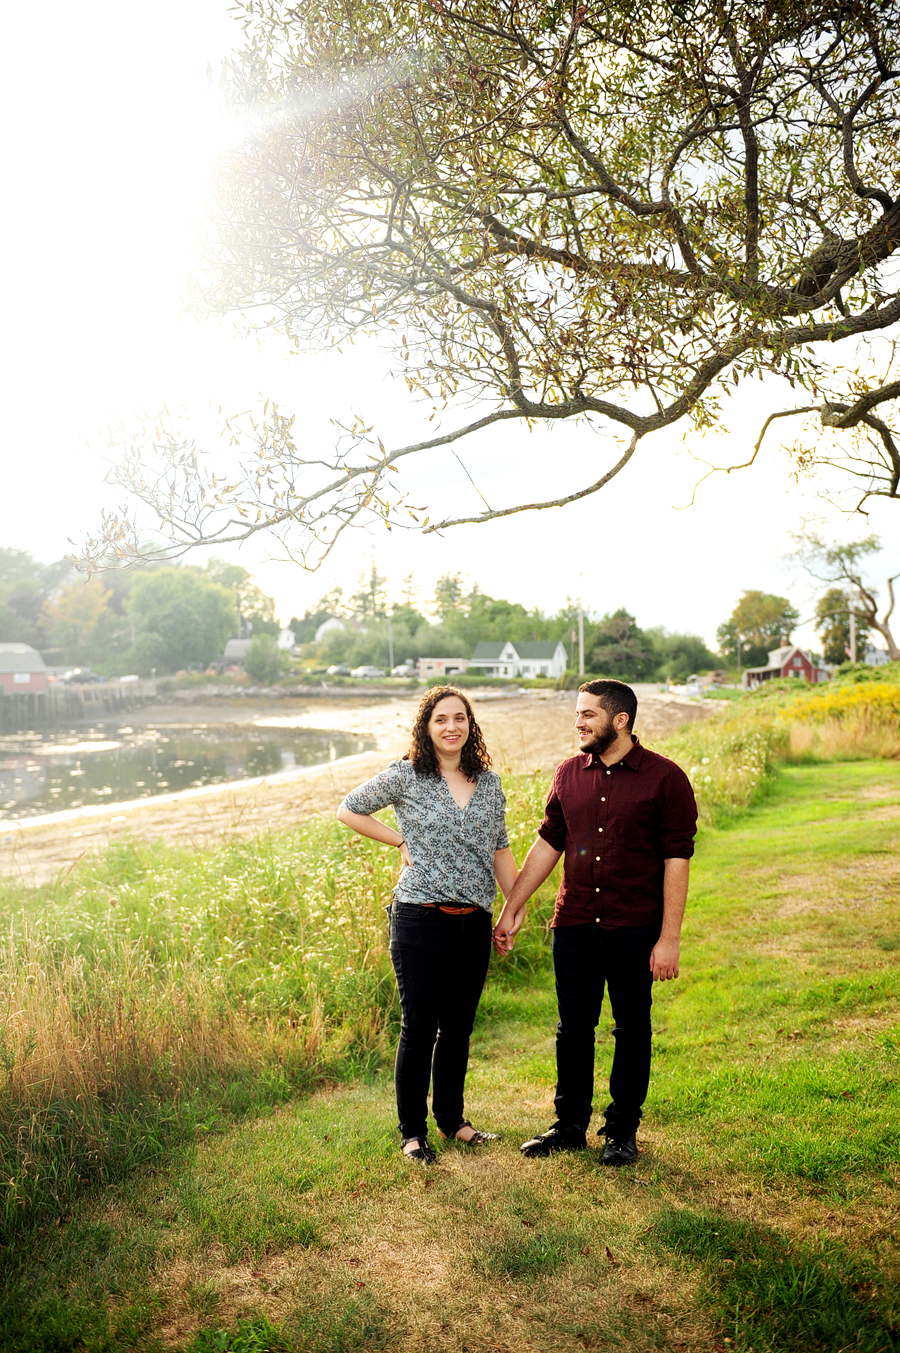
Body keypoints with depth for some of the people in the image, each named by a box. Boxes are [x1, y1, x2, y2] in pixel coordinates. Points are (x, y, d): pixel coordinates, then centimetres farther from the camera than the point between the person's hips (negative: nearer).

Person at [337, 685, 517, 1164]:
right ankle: (412, 1131, 21)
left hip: (474, 923, 4)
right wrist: (400, 841, -1)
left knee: (458, 1027, 15)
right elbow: (348, 810, 5)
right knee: (419, 1029, 3)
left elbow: (500, 850, 14)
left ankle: (452, 1119, 34)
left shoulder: (489, 783, 8)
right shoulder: (405, 777, -5)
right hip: (421, 921, -4)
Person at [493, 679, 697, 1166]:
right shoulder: (569, 773, 5)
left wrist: (669, 938, -12)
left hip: (635, 930, -3)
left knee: (632, 1030, 10)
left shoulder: (664, 778, -8)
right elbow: (547, 843, 11)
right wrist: (511, 909, 10)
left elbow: (677, 860, -8)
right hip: (574, 926, 4)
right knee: (573, 1028, 12)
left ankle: (622, 1131, 28)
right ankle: (570, 1125, 30)